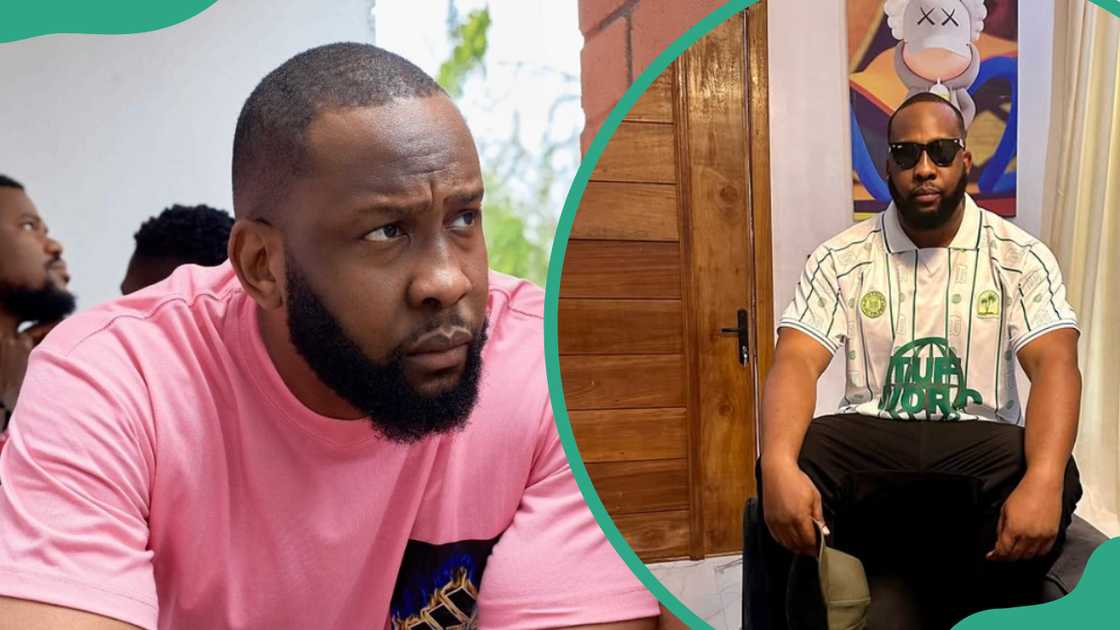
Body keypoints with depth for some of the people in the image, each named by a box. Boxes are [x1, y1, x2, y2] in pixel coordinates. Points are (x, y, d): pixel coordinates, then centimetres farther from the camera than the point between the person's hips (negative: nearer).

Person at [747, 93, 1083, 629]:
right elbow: (796, 362, -9)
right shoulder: (841, 259, 3)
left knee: (1054, 479, -31)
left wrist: (1044, 478, -31)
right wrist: (779, 465, -30)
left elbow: (1054, 364, -10)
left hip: (980, 442, 1)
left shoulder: (1021, 257, 3)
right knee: (786, 470, -31)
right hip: (869, 438, 0)